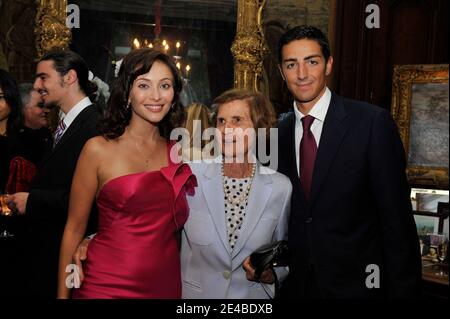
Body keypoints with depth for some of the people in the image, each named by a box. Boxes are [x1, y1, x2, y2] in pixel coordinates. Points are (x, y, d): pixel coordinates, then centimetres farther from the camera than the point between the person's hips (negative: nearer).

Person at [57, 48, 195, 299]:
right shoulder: (99, 149, -6)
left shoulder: (179, 153, 4)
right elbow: (74, 229, -3)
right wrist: (63, 294, -4)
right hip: (106, 285, -3)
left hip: (167, 285, 4)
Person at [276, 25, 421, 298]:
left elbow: (397, 220, -12)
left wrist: (403, 290, -12)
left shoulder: (373, 122, -12)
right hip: (296, 285, 4)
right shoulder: (278, 135, 2)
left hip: (358, 284, -4)